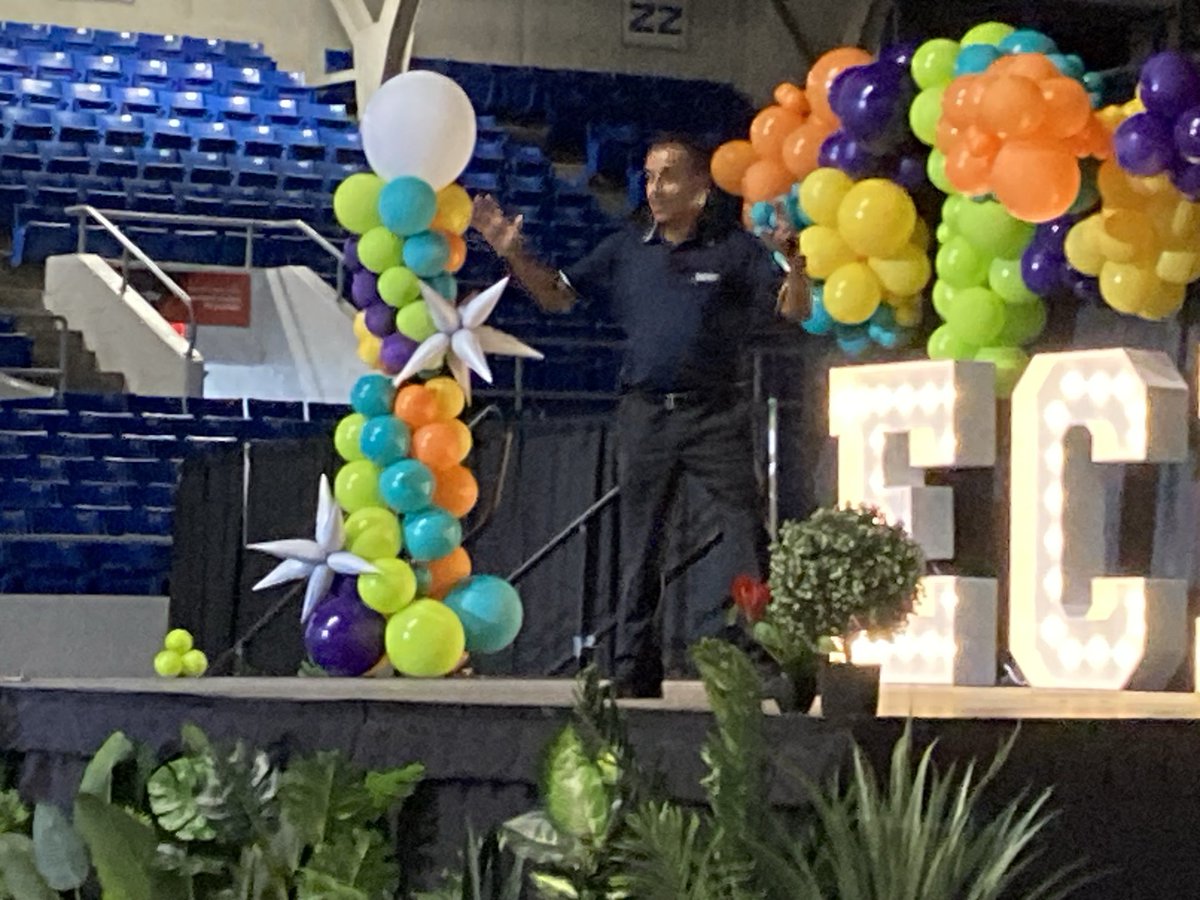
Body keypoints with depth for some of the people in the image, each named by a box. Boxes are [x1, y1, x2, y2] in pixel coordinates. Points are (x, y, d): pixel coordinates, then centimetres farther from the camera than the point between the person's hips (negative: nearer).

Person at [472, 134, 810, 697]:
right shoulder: (626, 251, 10)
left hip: (717, 414, -3)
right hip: (645, 413, 3)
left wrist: (794, 264, -23)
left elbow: (795, 311, -3)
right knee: (639, 551, 7)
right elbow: (558, 295, 15)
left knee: (750, 545, -6)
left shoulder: (734, 249, 0)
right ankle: (634, 680, 13)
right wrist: (513, 255, 1)